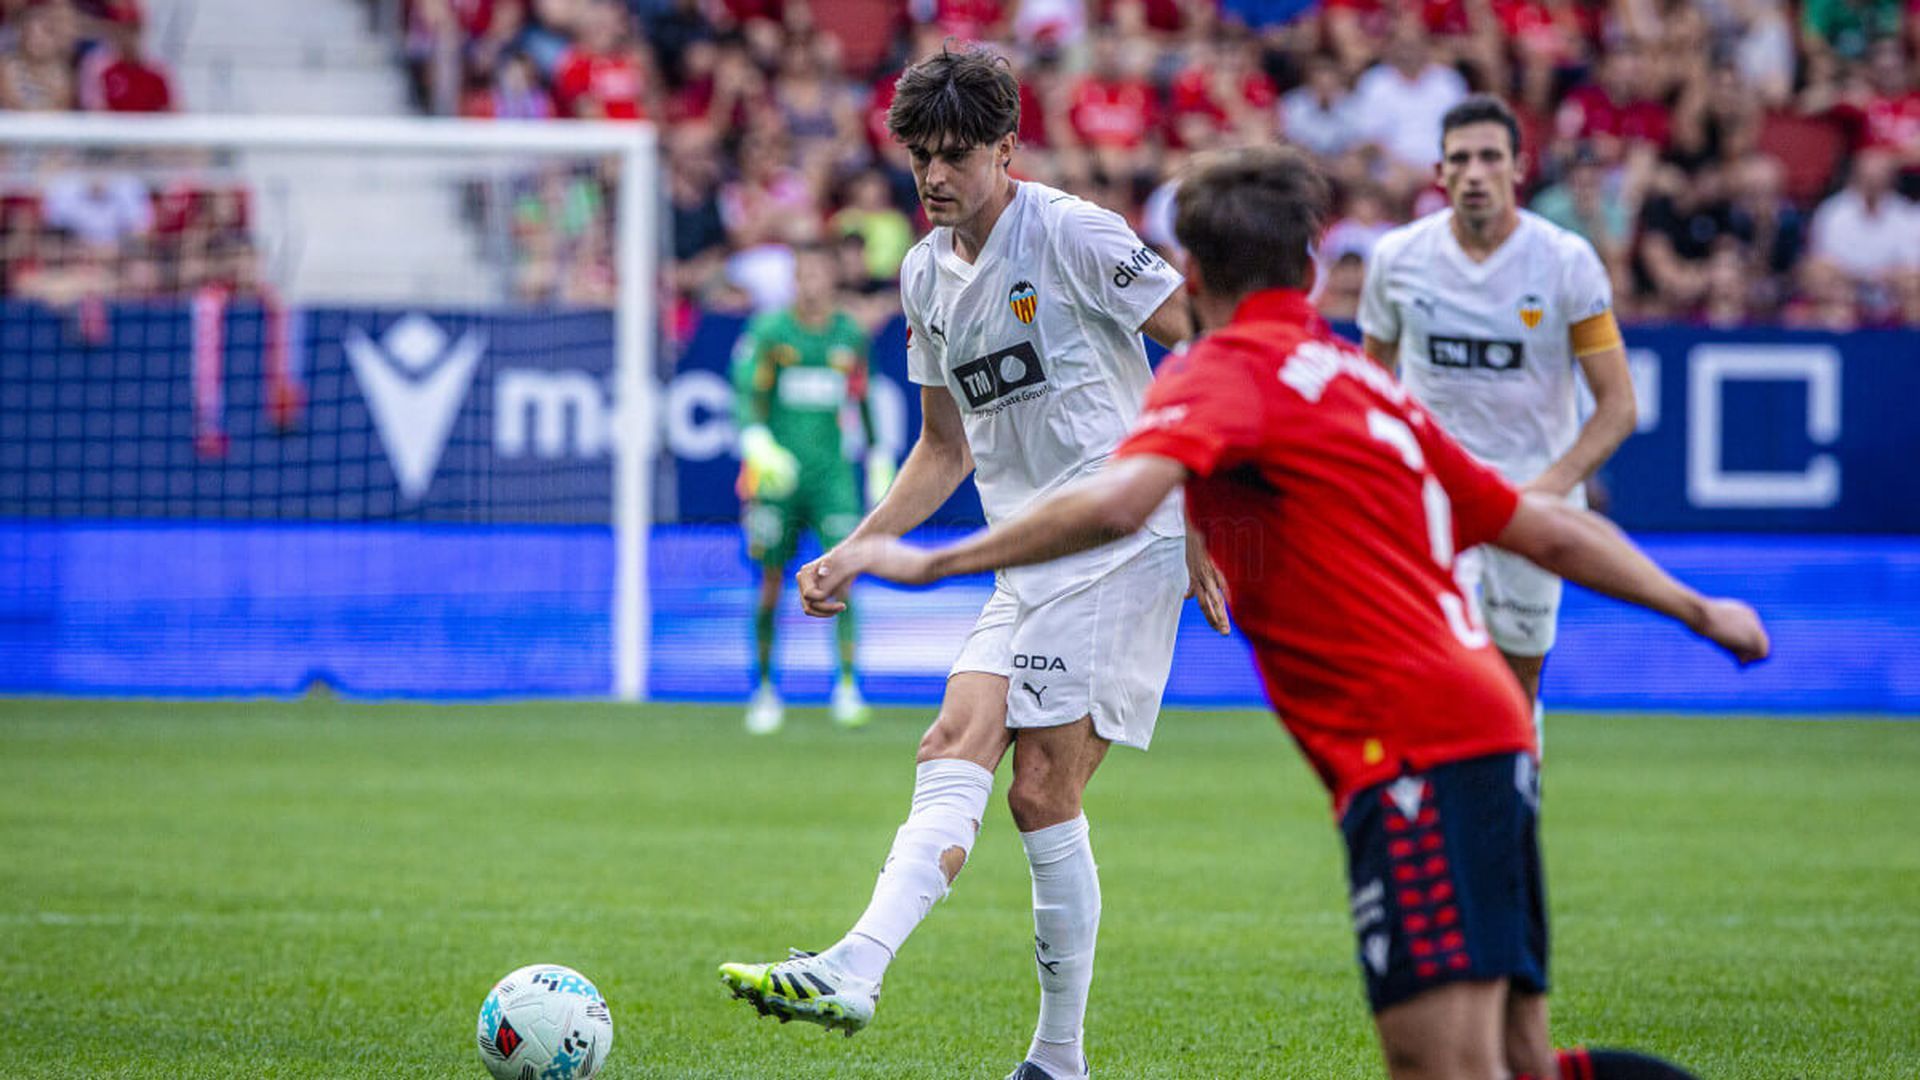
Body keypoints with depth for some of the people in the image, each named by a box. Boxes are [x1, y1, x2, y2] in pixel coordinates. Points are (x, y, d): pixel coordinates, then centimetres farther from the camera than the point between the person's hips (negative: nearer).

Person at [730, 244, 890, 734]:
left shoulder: (850, 336, 9)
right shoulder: (770, 331, -1)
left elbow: (862, 403, 20)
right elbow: (746, 394, -7)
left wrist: (879, 463, 20)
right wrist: (758, 443, -23)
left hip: (831, 471, 2)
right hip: (777, 470, -2)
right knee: (772, 580, 2)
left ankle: (848, 688, -11)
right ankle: (764, 689, 14)